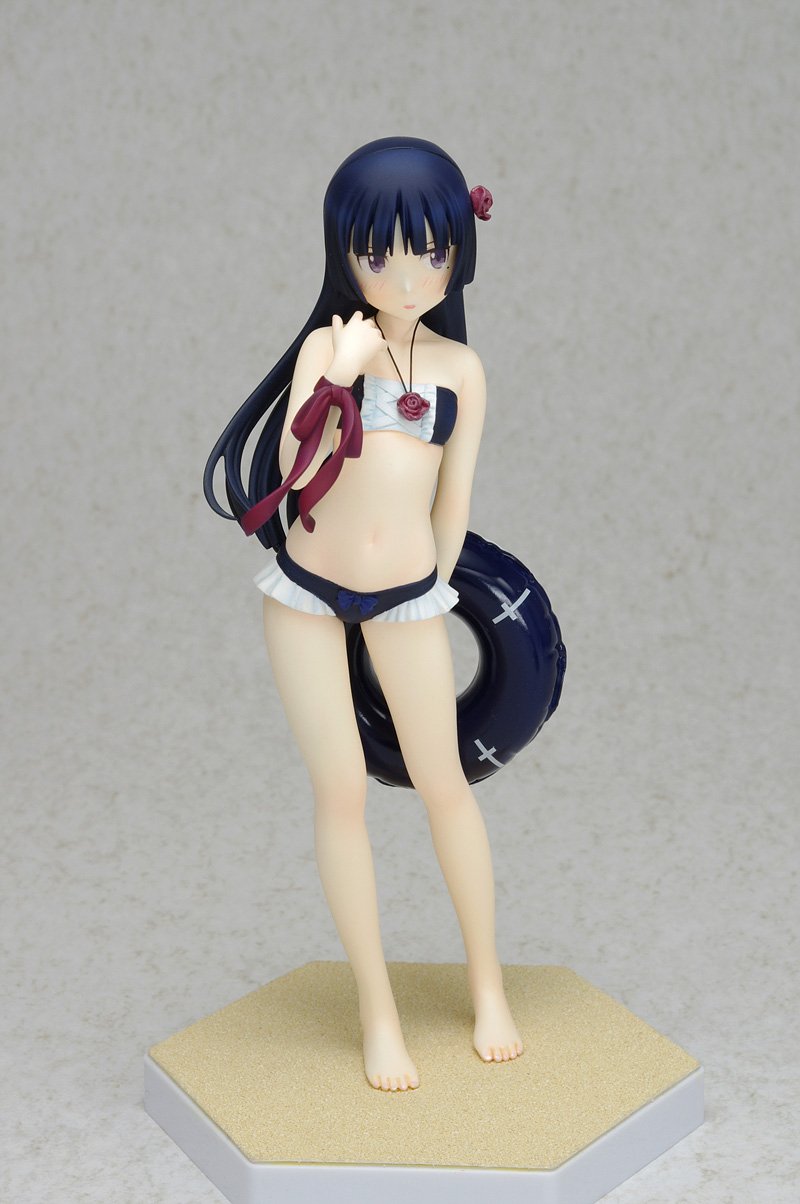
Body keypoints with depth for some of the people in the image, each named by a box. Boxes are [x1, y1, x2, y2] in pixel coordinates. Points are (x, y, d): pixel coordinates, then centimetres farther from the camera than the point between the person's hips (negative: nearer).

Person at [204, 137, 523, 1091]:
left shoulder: (461, 368, 0)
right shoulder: (329, 345, -5)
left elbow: (453, 500, 8)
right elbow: (294, 470, -16)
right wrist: (339, 376, -24)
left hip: (406, 599, 1)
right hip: (306, 592, -1)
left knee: (444, 783, 8)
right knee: (341, 793, 3)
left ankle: (487, 989, 27)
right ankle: (378, 1012, 15)